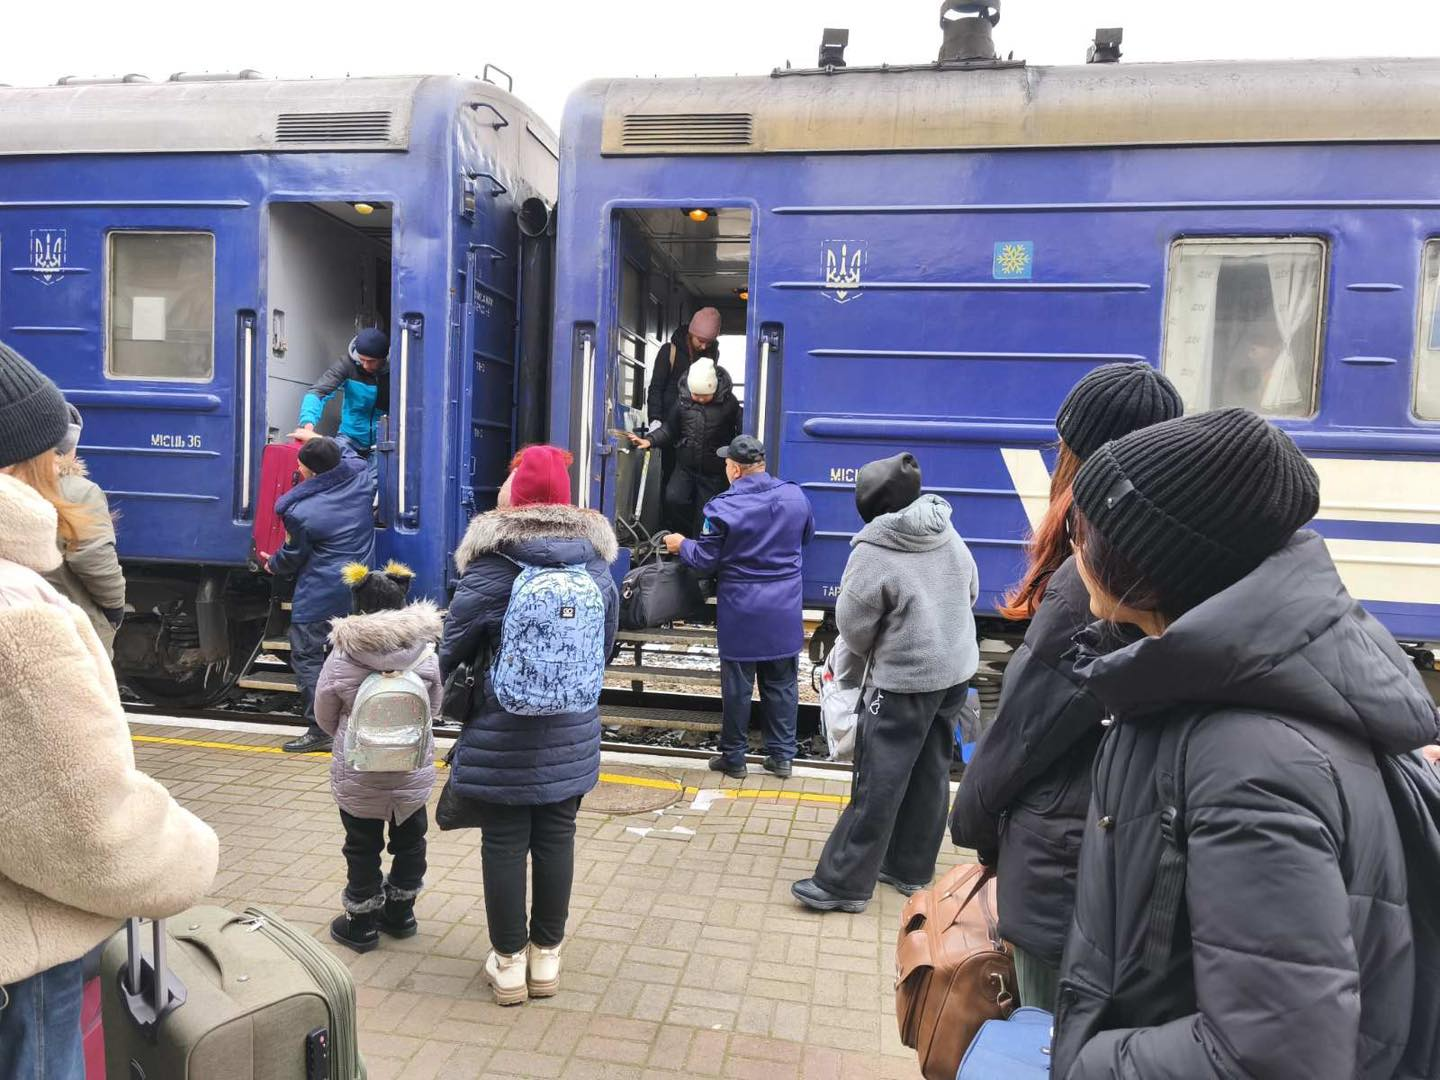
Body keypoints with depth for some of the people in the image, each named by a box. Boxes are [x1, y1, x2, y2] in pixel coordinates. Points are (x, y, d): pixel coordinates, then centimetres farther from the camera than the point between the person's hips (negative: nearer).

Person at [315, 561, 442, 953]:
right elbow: (434, 708, 0)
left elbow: (325, 719, -3)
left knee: (363, 848, 15)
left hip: (358, 778, -2)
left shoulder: (340, 658, -17)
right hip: (413, 773, 2)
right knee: (410, 840, 20)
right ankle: (400, 914, 36)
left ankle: (362, 925, 29)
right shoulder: (426, 653, -13)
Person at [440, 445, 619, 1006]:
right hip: (572, 737, 4)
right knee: (556, 839, 14)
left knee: (504, 844, 10)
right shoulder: (596, 563, -3)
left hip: (502, 738, -3)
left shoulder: (491, 566, -15)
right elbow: (606, 644, 7)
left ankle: (508, 961, 23)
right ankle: (547, 957, 28)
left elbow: (454, 647, -7)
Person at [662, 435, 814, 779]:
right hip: (785, 612, 4)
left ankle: (734, 757, 20)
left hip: (741, 613, -4)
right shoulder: (795, 496, -2)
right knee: (782, 684, 14)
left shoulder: (723, 507, -15)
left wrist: (681, 545, 11)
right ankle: (782, 756, 22)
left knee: (737, 686, 9)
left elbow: (705, 561, -9)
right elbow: (806, 535, 17)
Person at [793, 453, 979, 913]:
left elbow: (853, 628, -10)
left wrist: (873, 654, 11)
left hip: (904, 680, -7)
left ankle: (844, 883, 8)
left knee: (879, 782, -1)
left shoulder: (873, 553, -19)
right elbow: (971, 593, 14)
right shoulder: (950, 537, 0)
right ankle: (911, 869, 28)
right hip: (955, 671, 7)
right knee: (931, 773, 15)